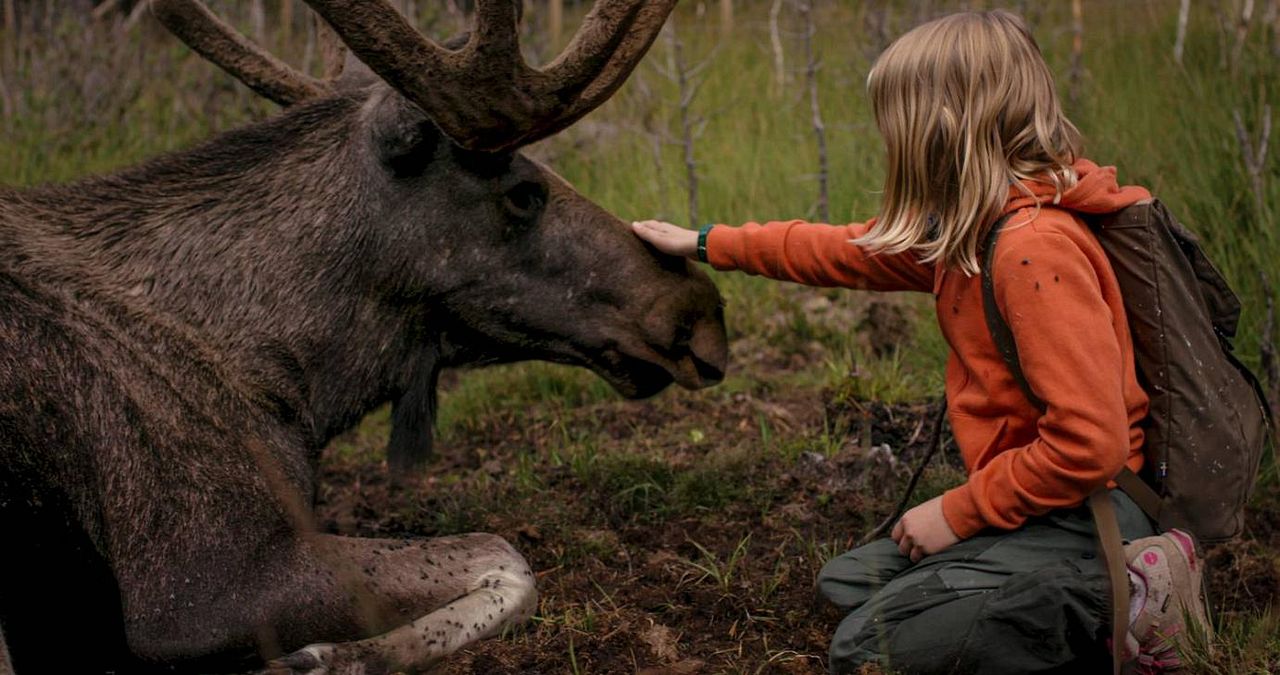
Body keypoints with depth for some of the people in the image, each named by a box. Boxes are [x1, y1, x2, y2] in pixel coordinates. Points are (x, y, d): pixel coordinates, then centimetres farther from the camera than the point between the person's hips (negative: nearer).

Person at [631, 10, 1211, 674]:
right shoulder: (970, 230, 6)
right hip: (1031, 508, 10)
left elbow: (1087, 444, -27)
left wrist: (958, 513, -15)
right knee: (844, 582, 20)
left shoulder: (1035, 248, -24)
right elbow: (850, 250, 21)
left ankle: (1125, 600, -7)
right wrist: (705, 243, 27)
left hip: (1078, 517, -10)